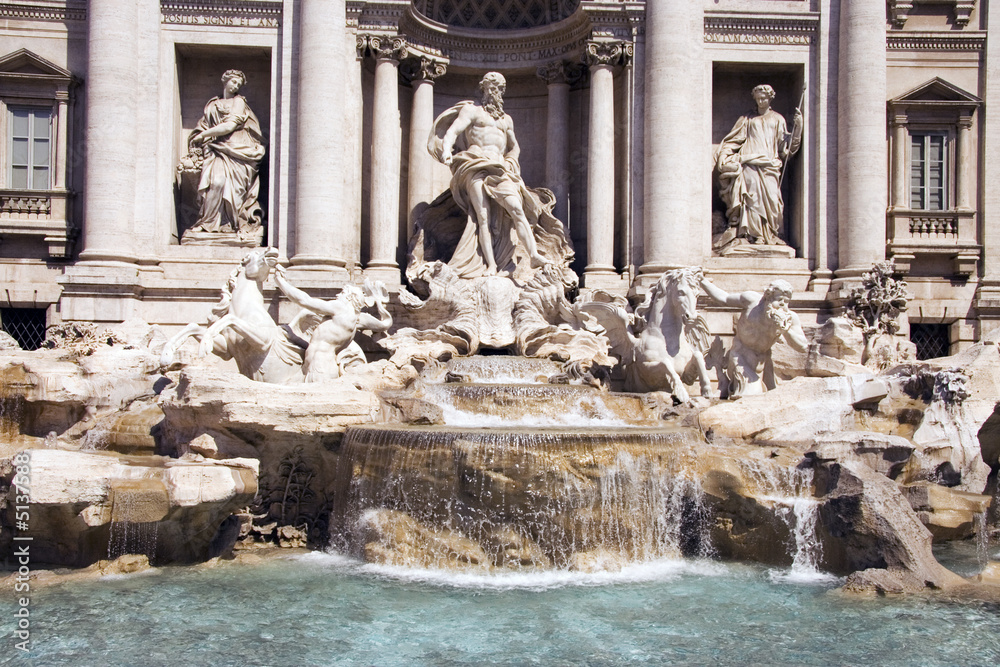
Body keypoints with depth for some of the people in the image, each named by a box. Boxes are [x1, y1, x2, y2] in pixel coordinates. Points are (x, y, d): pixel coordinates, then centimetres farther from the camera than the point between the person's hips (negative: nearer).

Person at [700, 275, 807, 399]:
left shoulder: (789, 318, -11)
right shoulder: (752, 300, -15)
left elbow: (803, 346, -15)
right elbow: (723, 299, -4)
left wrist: (786, 330, -32)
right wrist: (702, 281, -1)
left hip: (762, 360, 4)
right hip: (741, 356, -4)